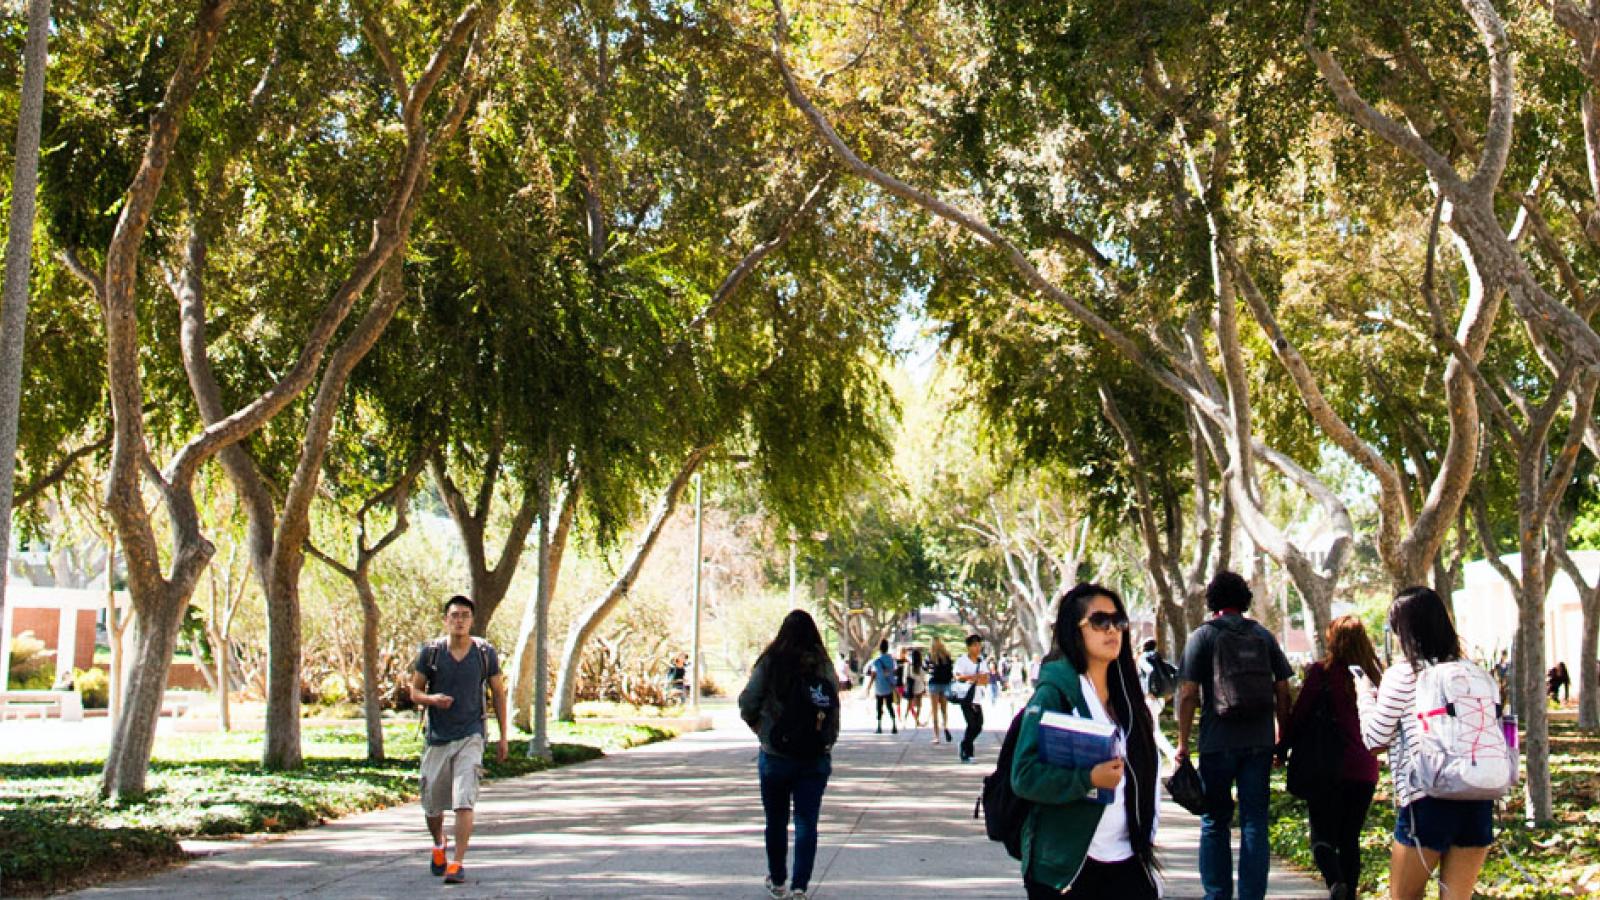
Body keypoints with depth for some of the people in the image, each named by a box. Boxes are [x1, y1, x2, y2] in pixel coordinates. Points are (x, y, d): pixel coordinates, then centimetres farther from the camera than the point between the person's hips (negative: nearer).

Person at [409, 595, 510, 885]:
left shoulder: (485, 653, -2)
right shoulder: (430, 651, -3)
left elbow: (498, 693, 8)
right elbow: (414, 691, 5)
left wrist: (503, 738, 6)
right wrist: (433, 699, -18)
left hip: (470, 736, -2)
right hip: (437, 738, 2)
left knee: (464, 802, -15)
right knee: (432, 804, 12)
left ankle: (457, 864, -12)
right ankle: (438, 846, 42)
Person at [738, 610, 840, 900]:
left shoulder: (770, 662, -8)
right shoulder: (823, 665, -3)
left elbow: (747, 703, -9)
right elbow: (835, 707, -6)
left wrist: (759, 727, 10)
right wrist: (827, 742, 6)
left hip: (775, 756, -1)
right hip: (816, 757, 1)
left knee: (776, 822, 14)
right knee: (807, 823, 5)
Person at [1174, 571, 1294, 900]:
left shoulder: (1203, 636, -1)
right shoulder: (1264, 636, 8)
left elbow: (1188, 693, -7)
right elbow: (1283, 691, 7)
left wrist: (1183, 743, -1)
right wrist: (1283, 737, 15)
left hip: (1218, 742, -2)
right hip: (1259, 742, 3)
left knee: (1215, 823, 8)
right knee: (1255, 822, 6)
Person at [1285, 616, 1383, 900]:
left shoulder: (1321, 671, -7)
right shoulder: (1373, 675, 5)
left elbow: (1299, 714, -6)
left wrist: (1284, 745, 7)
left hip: (1329, 767, -4)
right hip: (1364, 768, 4)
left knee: (1322, 834, -1)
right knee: (1350, 838, 13)